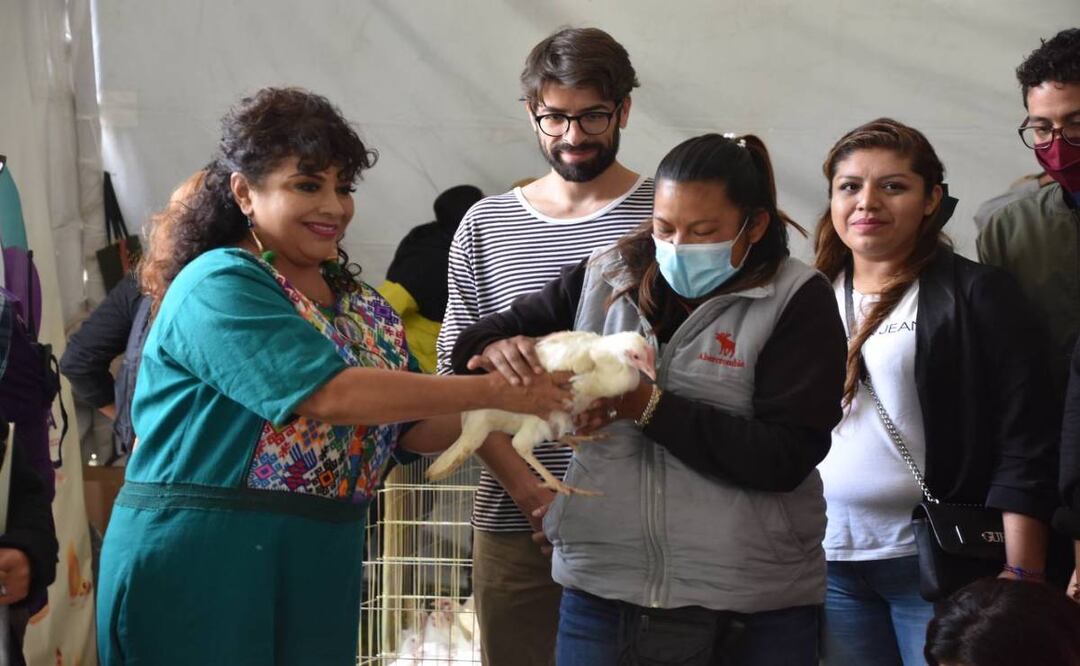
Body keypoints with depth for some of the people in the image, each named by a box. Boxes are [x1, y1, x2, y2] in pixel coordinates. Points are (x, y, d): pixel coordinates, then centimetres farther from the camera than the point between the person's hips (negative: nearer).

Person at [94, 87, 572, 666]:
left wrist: (532, 407, -6)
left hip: (321, 571, 7)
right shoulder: (219, 287, -12)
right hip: (201, 568, -7)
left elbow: (415, 428, 9)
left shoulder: (357, 303, 12)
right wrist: (495, 391, -19)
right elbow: (329, 394, -23)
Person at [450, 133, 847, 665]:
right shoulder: (603, 279, 6)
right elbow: (475, 343, 10)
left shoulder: (797, 301, -4)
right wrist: (499, 349, -14)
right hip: (600, 593, 3)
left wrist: (647, 406, -18)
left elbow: (786, 456, -14)